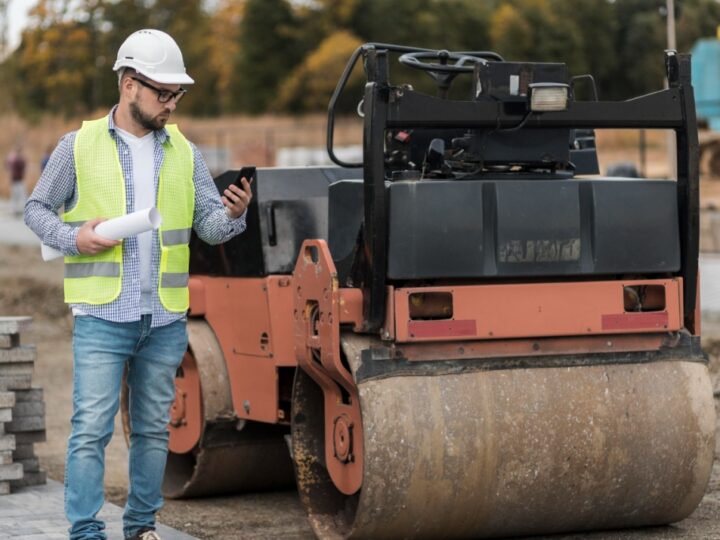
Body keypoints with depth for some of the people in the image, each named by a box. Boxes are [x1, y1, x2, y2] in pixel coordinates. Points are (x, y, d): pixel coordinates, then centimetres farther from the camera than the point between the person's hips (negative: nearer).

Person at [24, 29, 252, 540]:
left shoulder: (184, 152, 10)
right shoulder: (79, 145, 1)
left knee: (153, 430, 10)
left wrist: (233, 215, -16)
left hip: (166, 320, 4)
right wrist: (73, 238, -11)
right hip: (102, 317, -3)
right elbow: (37, 208, 7)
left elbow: (209, 225, 7)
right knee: (91, 428, -8)